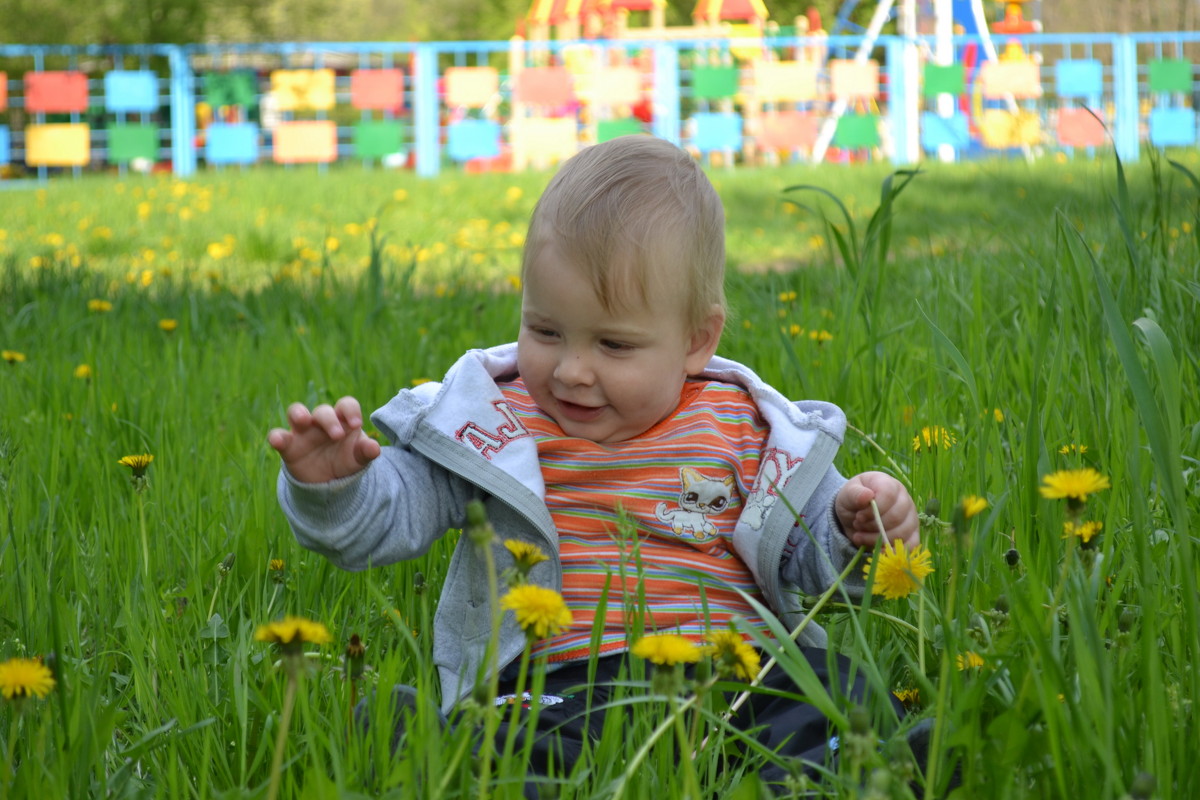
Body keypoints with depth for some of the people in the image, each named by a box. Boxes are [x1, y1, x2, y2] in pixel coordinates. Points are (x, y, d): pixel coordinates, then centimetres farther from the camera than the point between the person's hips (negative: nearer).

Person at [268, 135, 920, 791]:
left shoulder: (746, 433, 13)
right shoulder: (488, 425, 10)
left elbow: (810, 555, 21)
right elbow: (386, 520, 6)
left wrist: (854, 530, -1)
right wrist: (331, 487, -15)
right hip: (560, 687, -2)